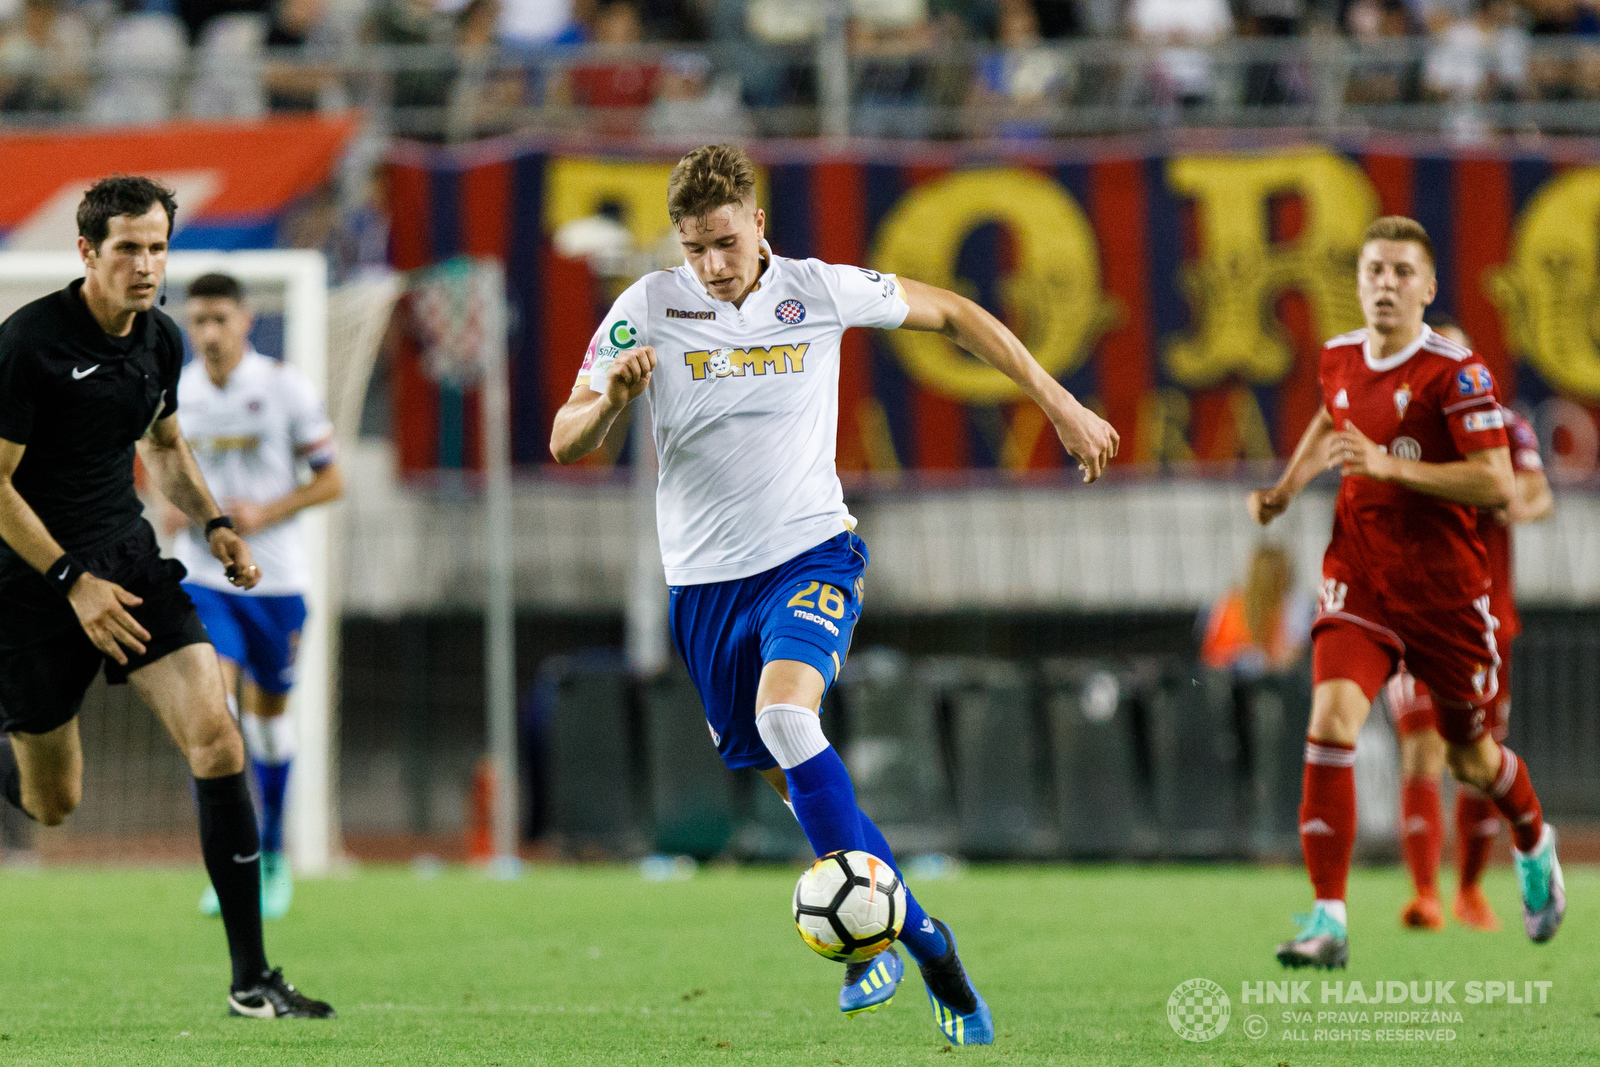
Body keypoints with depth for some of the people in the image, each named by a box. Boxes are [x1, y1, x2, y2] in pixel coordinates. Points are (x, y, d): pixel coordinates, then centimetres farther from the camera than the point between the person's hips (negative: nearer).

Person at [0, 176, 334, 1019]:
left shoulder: (161, 340, 4)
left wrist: (213, 523, 7)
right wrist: (74, 581, -20)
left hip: (129, 561, 5)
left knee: (216, 741, -15)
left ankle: (250, 979, -13)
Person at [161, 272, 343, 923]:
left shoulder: (286, 388, -8)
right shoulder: (172, 394, 0)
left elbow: (330, 480, -4)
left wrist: (265, 513, -18)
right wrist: (174, 508, -5)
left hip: (274, 577, -1)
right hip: (201, 577, 1)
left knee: (268, 713, 13)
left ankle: (272, 853, 34)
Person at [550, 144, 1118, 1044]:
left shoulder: (820, 292, -5)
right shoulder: (648, 309, -5)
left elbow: (950, 314, 9)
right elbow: (565, 444, -4)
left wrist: (1061, 406, 10)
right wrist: (609, 401, -28)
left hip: (811, 554, -3)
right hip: (706, 581, 3)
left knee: (785, 714, -29)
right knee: (791, 778, 6)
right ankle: (915, 938, 22)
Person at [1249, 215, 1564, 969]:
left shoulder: (1454, 372, -14)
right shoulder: (1339, 360, 3)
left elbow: (1498, 485, -21)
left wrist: (1391, 465, -28)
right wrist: (1284, 491, 15)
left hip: (1446, 589, -3)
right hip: (1359, 583, 3)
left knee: (1470, 758, 14)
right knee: (1331, 721, -21)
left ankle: (1535, 846, 50)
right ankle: (1328, 920, -22)